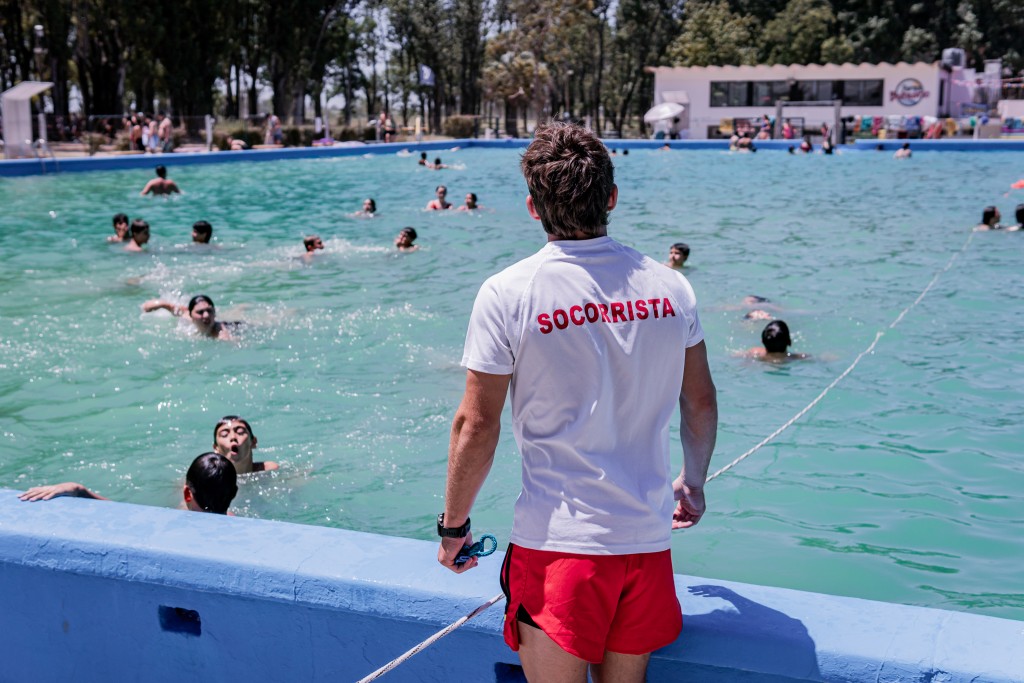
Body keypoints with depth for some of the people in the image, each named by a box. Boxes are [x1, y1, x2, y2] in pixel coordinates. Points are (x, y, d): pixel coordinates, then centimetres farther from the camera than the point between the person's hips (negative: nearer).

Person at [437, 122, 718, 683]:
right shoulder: (670, 286, 1)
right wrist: (693, 483, 28)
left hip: (557, 540, -4)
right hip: (648, 534, 4)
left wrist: (453, 524, 4)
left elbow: (477, 425, -9)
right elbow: (701, 401, 11)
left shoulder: (508, 294, -11)